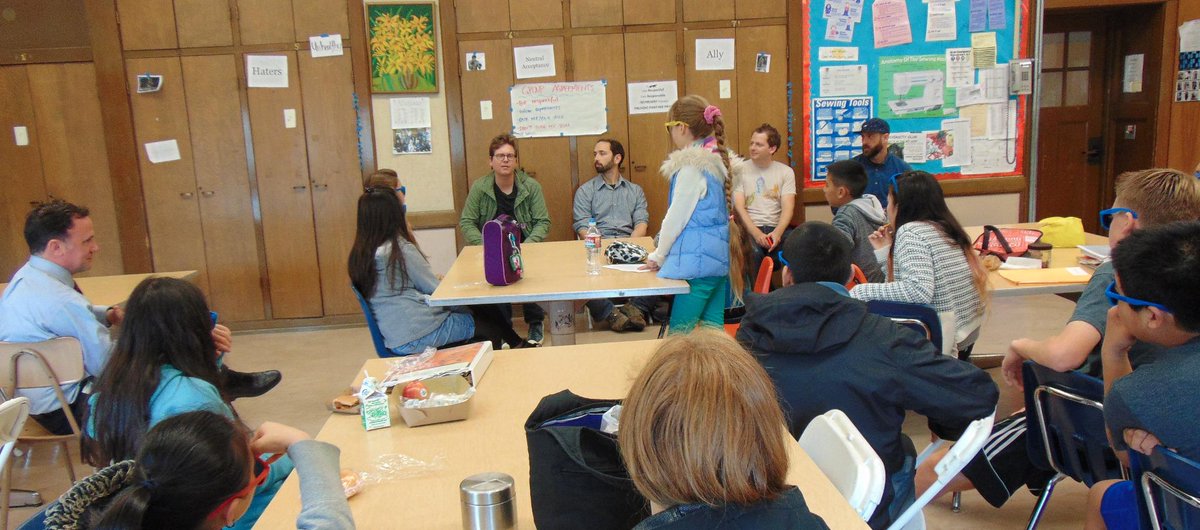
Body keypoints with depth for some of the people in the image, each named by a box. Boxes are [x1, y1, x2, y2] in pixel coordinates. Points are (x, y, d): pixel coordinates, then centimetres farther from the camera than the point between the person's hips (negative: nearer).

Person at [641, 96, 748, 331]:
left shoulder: (693, 166, -16)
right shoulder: (715, 160, 11)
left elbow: (676, 216, -13)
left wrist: (658, 256, 0)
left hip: (697, 259, -9)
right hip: (718, 256, 9)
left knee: (680, 332, -4)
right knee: (713, 325, 12)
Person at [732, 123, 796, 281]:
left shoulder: (786, 172, 11)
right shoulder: (739, 170, 6)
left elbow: (788, 208, 1)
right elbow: (739, 207, -3)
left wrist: (777, 233, -19)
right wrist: (756, 233, -19)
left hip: (777, 228, 2)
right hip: (749, 228, -2)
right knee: (753, 252, -35)